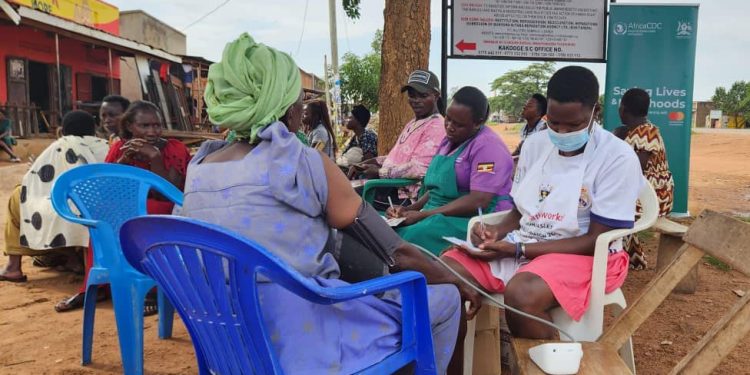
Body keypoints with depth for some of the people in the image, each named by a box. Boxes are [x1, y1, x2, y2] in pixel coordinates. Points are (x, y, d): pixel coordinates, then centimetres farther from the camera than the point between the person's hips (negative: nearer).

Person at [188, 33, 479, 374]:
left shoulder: (197, 169, 3)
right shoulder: (302, 163, -16)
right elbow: (398, 253, -10)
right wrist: (456, 282, 8)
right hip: (304, 341, -8)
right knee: (444, 300, 9)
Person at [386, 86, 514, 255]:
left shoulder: (487, 145, -10)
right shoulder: (449, 140, 16)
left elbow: (478, 201, -20)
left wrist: (423, 214, -20)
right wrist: (410, 209, 2)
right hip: (439, 216, 8)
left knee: (416, 235, -33)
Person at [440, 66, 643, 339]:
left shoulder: (618, 158, -11)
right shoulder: (535, 144, 7)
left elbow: (596, 241, -13)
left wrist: (518, 250, -19)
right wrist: (498, 232, -9)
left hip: (585, 256, -5)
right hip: (520, 246, 6)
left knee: (521, 294, -37)